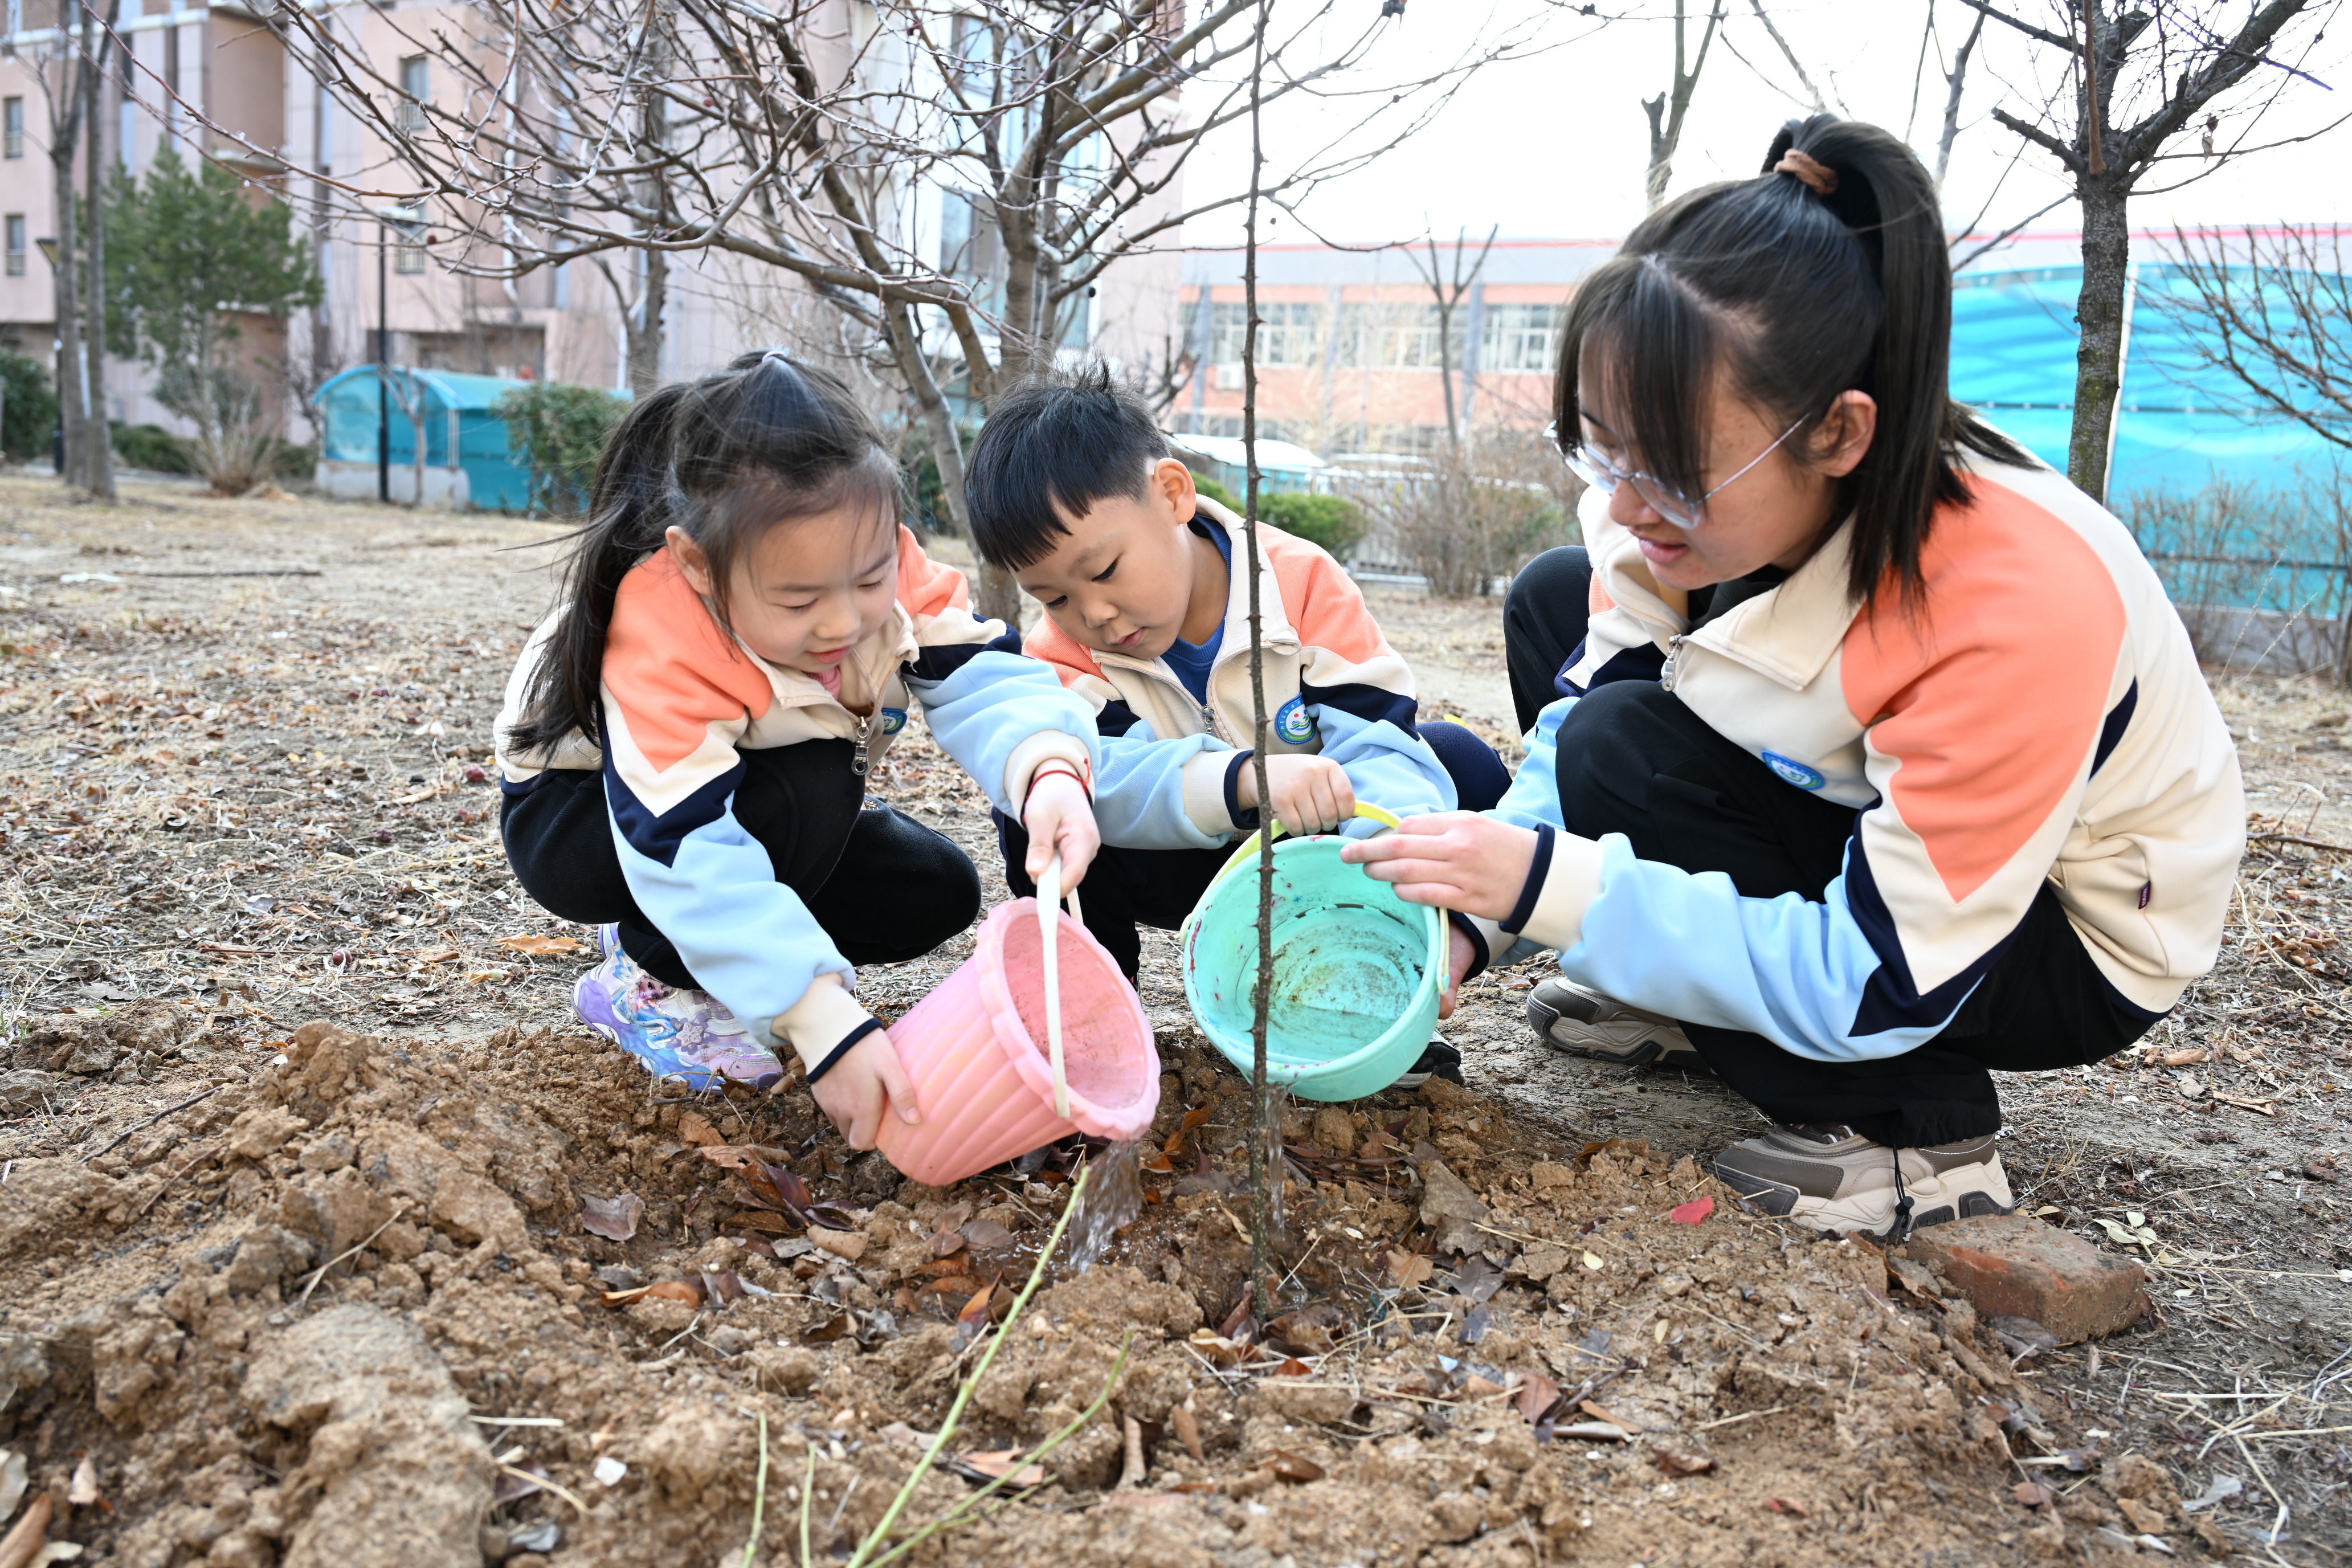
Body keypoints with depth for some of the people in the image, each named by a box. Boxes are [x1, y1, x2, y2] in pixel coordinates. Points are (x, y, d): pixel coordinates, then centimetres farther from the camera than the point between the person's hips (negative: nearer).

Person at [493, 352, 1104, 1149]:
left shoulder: (881, 567, -25)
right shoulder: (661, 656, -41)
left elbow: (981, 677, -29)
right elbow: (692, 858, -44)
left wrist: (1050, 768, -53)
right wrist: (825, 1024, -50)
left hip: (762, 801, 7)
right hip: (574, 818, -6)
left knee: (936, 893, -6)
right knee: (812, 789, -34)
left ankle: (659, 929, 7)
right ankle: (651, 980, -11)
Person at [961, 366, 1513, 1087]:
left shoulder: (1301, 579, -19)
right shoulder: (1064, 652, -17)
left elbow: (1376, 739, -25)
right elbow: (1102, 778, -38)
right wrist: (1245, 777, -57)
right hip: (1183, 863, 0)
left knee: (1462, 763, -23)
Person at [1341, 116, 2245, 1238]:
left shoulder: (2022, 605, -38)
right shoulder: (1704, 484, -19)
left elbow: (1877, 985, -33)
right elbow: (1580, 706, -7)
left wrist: (1552, 883, -38)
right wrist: (1473, 909, -23)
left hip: (2070, 945, -7)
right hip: (1861, 814, 7)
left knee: (1627, 757, -27)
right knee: (1555, 600, -2)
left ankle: (1917, 1129, -10)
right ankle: (1689, 1003, 7)